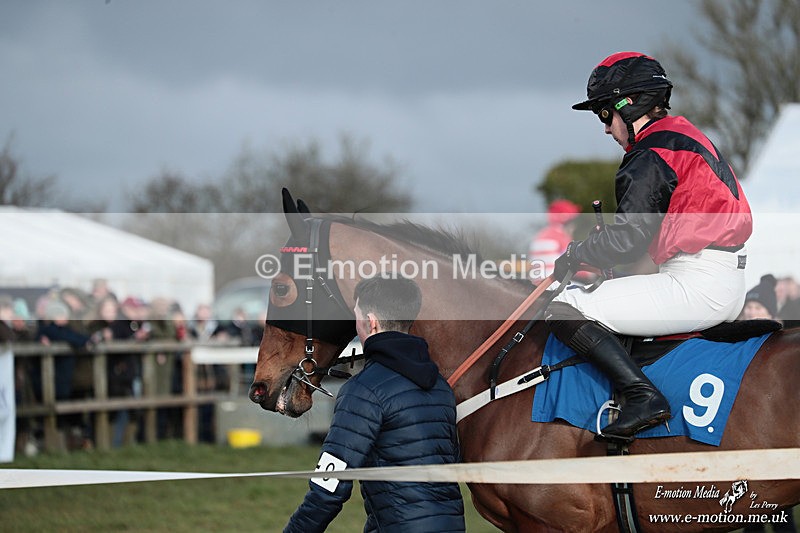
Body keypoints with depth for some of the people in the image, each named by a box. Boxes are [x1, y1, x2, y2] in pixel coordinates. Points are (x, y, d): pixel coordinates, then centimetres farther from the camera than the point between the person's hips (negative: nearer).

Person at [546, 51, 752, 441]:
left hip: (695, 284, -11)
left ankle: (642, 396, -24)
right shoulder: (686, 137, 19)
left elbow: (627, 238, -16)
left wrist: (573, 257, 1)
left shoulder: (651, 157, -12)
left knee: (566, 311, -13)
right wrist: (585, 253, 19)